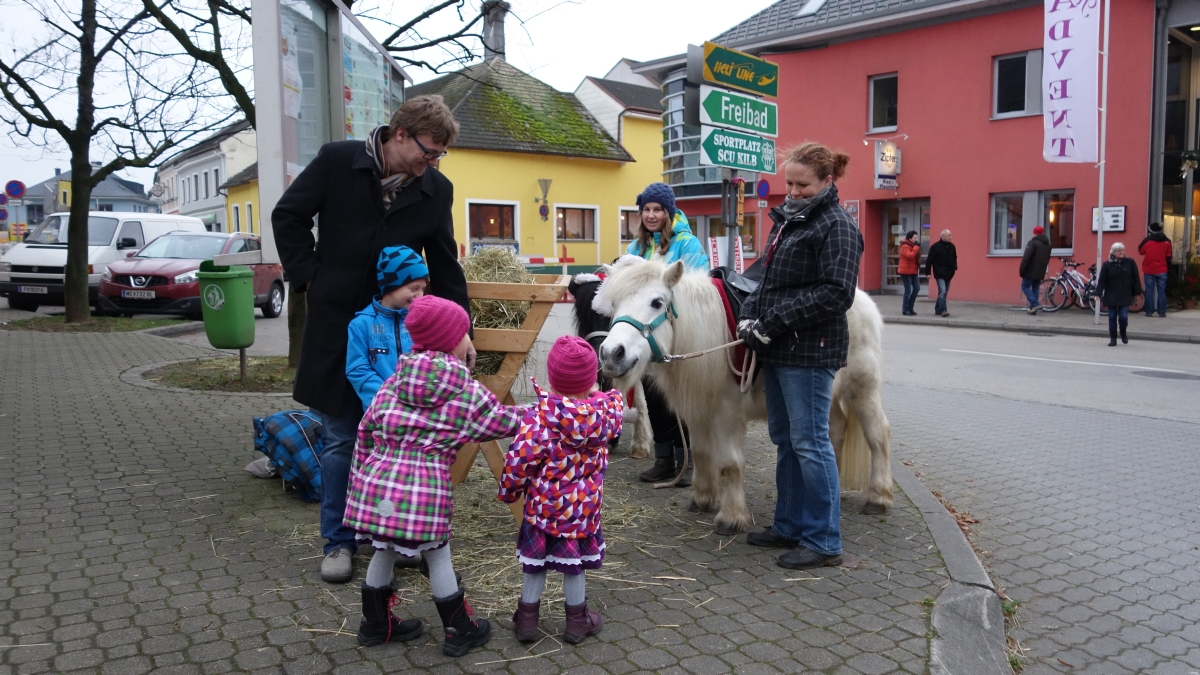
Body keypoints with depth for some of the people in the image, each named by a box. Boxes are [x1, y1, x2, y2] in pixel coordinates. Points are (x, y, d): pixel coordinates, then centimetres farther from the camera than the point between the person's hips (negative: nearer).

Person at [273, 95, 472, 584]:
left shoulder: (436, 189, 0)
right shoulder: (337, 161, -7)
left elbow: (445, 267, 6)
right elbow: (288, 217, 3)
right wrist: (310, 276, -5)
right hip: (337, 325, -2)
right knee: (341, 438, 5)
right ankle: (338, 541, 20)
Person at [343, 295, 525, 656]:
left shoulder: (395, 380, 11)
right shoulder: (465, 391, -2)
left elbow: (366, 430, 14)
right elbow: (504, 422, 8)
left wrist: (362, 474, 24)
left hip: (377, 478, 5)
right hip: (425, 485, -5)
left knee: (383, 551, 20)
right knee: (438, 558, 10)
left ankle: (375, 624, 36)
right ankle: (459, 631, 23)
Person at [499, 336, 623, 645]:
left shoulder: (539, 416, -22)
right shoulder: (606, 410, -13)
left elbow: (518, 460, -20)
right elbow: (616, 402, 12)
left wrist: (509, 491, -4)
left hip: (542, 506, -2)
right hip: (583, 507, 2)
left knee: (536, 563, 16)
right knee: (574, 564, 18)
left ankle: (527, 619, 31)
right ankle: (577, 621, 33)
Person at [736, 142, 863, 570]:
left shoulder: (836, 226, -11)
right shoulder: (788, 221, 17)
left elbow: (836, 293, -20)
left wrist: (775, 321, -20)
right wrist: (751, 314, 3)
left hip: (810, 351, -9)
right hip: (778, 348, 9)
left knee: (809, 443, -4)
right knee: (784, 439, 15)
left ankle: (823, 542, 8)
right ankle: (790, 526, 28)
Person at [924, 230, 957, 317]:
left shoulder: (951, 246, 10)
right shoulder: (935, 246, -9)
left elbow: (954, 258, 22)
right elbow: (929, 260, -9)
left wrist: (954, 267, 8)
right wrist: (928, 272, -12)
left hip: (948, 274, 7)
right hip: (939, 274, -7)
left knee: (944, 292, 11)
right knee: (942, 291, -16)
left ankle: (938, 309, 21)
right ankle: (943, 310, -18)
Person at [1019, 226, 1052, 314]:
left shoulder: (1032, 242, -12)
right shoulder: (1048, 244, 15)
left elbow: (1026, 258, -18)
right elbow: (1047, 260, 20)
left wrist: (1021, 270, -14)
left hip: (1031, 271, -7)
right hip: (1040, 273, 7)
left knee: (1025, 287, 1)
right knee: (1035, 289, 12)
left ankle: (1035, 304, -14)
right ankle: (1034, 308, 9)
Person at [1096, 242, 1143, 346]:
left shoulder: (1130, 262, 1)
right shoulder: (1107, 264, -1)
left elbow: (1135, 279, 4)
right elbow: (1102, 281, -3)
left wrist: (1137, 292, 2)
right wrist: (1098, 294, -10)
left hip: (1125, 296, 0)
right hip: (1111, 296, 0)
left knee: (1123, 317, -5)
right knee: (1112, 317, 5)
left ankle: (1123, 333, 23)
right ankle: (1113, 338, 15)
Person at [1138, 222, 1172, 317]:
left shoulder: (1147, 240, -8)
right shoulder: (1166, 241, -2)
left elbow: (1140, 251, 6)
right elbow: (1168, 256, 4)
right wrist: (1167, 265, 19)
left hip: (1149, 270, -1)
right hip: (1162, 270, 1)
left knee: (1149, 291, 4)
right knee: (1161, 291, 6)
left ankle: (1149, 312, 3)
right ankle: (1162, 312, 5)